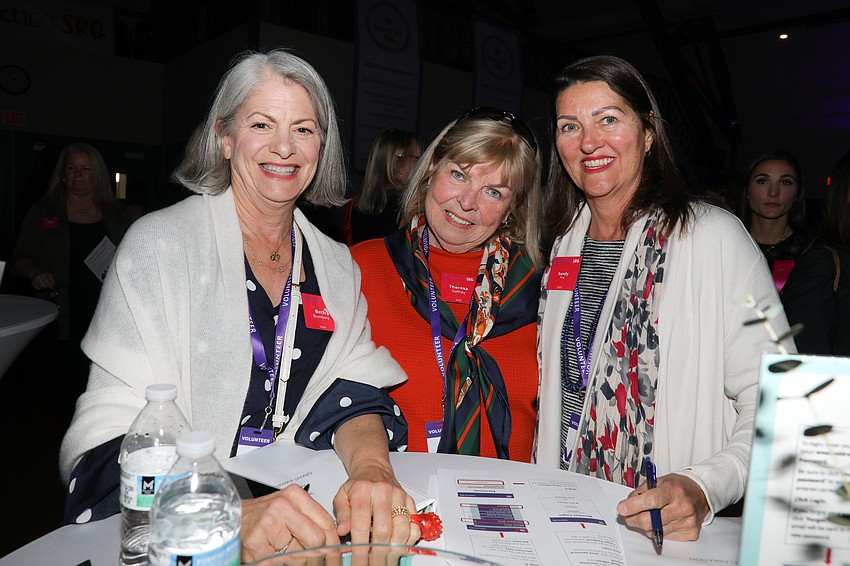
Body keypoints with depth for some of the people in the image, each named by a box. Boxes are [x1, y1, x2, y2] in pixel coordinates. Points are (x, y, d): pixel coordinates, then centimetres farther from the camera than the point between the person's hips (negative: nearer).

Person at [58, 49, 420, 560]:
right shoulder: (160, 245, -6)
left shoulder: (337, 265, 8)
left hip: (297, 511, 3)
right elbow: (112, 429, -14)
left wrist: (371, 469, -21)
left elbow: (356, 397, 2)